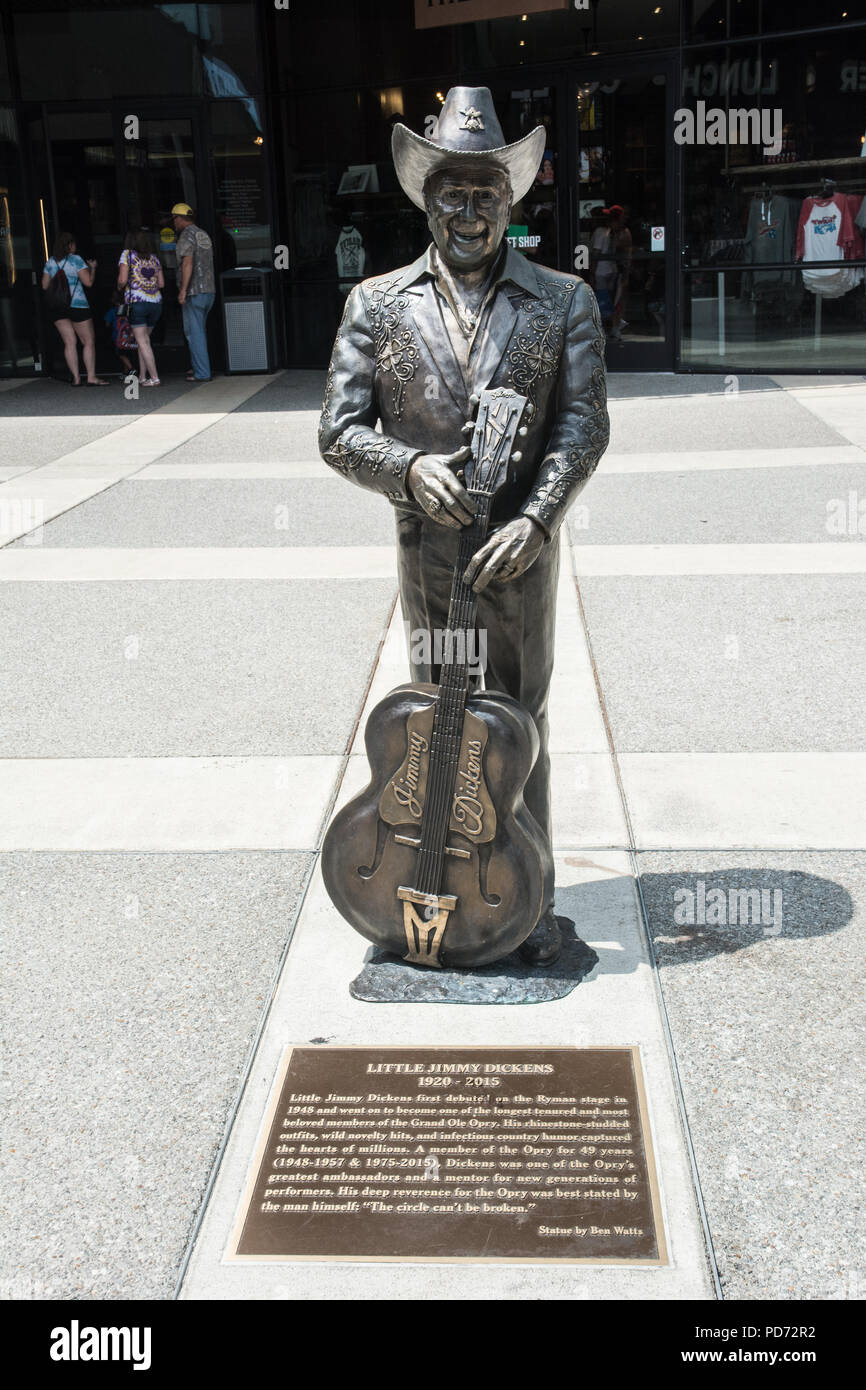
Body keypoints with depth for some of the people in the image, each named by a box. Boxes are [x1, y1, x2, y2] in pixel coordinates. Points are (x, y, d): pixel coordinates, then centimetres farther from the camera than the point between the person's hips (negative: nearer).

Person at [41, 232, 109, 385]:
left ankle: (75, 377, -2)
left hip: (57, 307, 5)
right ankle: (91, 377, -2)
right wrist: (92, 268, 9)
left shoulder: (50, 262, 9)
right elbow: (88, 282, -8)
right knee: (88, 341, 2)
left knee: (69, 342, 5)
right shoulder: (76, 260, -6)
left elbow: (45, 285, 13)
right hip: (77, 305, -5)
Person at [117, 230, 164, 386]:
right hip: (156, 302, 5)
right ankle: (143, 376, 16)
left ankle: (154, 378, -9)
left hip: (137, 302, -5)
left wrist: (119, 287, 13)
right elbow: (161, 283, 12)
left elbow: (122, 280, -8)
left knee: (143, 342, -2)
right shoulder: (154, 257, 13)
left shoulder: (127, 254, 0)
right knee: (144, 339, 16)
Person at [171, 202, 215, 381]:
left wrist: (183, 290, -22)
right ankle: (199, 368, 22)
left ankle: (202, 373, -6)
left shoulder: (187, 234, -9)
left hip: (194, 292, -9)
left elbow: (187, 263, -20)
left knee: (194, 332, -5)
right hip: (210, 290, 9)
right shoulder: (204, 235, 18)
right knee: (199, 331, 18)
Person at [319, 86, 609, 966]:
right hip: (426, 550, 1)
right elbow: (338, 432, 0)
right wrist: (410, 466, -20)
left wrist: (534, 518, -19)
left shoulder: (564, 302, 3)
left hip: (520, 549, -1)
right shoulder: (376, 305, 4)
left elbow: (582, 427, -4)